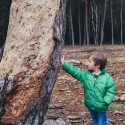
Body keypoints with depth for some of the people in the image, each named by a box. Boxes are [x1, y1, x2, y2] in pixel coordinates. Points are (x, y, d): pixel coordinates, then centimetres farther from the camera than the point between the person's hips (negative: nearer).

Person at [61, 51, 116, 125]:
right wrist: (64, 64, -14)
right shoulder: (85, 74, -5)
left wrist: (106, 101, -20)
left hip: (101, 107, -5)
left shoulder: (107, 77, -16)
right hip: (91, 106, 5)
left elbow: (111, 91, -10)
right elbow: (74, 71, -7)